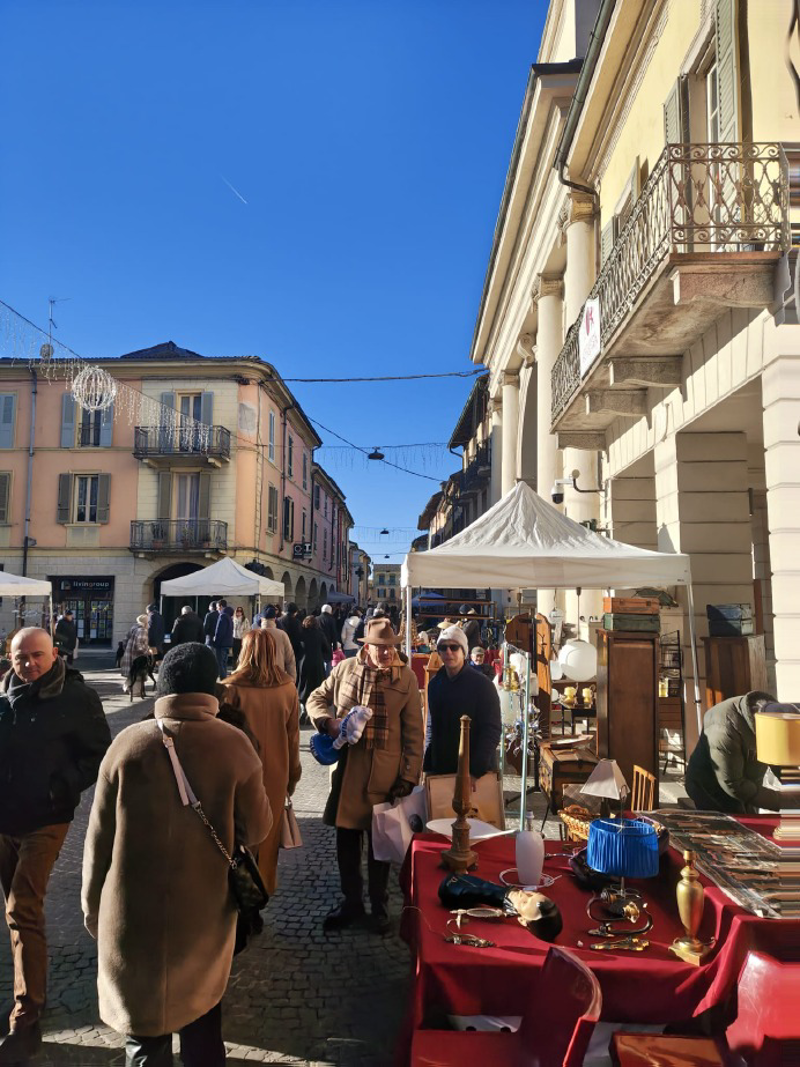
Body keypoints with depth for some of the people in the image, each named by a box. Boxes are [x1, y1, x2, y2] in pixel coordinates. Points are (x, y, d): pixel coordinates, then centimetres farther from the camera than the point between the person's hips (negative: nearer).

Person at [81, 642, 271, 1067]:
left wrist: (91, 903, 10)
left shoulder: (129, 742, -12)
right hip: (205, 910, 0)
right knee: (202, 1019, 22)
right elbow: (257, 829, -5)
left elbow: (99, 832, -4)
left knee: (143, 1019, 19)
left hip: (133, 911, 0)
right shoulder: (234, 744, -14)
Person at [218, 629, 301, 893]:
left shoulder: (230, 689, -19)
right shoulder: (288, 688, -9)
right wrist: (292, 776, 13)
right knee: (267, 836, 19)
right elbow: (293, 737, 0)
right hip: (275, 777, 3)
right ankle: (262, 889, 32)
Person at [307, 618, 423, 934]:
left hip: (384, 772, -2)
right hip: (345, 766, 2)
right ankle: (351, 902, 32)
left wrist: (409, 775, -6)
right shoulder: (344, 669, 0)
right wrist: (328, 721, -9)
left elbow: (413, 731, -2)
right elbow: (315, 699, 12)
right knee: (346, 837, 13)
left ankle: (378, 905, 30)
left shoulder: (406, 677, -6)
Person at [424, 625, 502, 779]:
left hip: (478, 772, -5)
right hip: (441, 768, 5)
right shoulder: (434, 684, 7)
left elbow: (492, 730, -12)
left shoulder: (482, 684, -9)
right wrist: (427, 766, 7)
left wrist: (477, 770, -20)